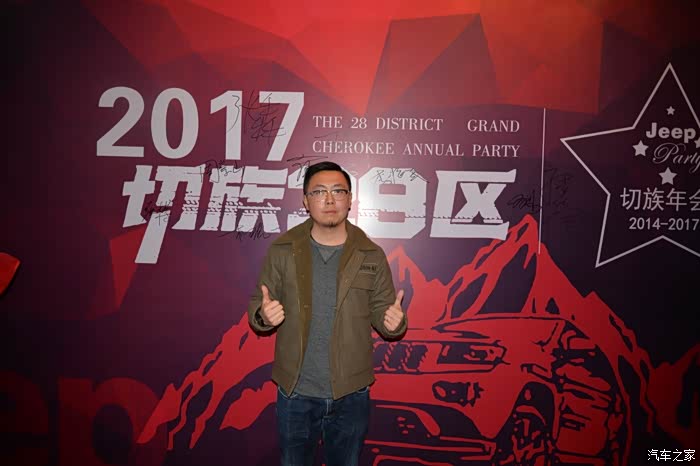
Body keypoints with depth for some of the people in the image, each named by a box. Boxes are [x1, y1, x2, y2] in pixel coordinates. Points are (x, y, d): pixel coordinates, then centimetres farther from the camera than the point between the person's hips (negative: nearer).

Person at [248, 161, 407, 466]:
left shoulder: (372, 256, -4)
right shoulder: (281, 250, -5)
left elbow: (381, 311, 1)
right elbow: (257, 305, 0)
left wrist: (393, 322, -21)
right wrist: (264, 315, -22)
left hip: (351, 395, 0)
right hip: (295, 394, 0)